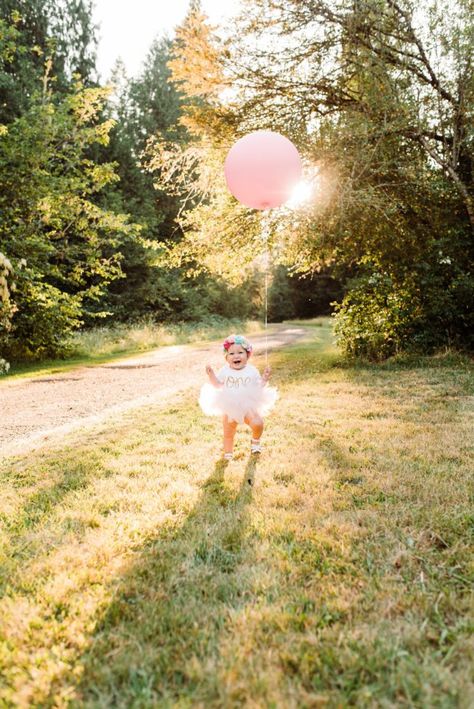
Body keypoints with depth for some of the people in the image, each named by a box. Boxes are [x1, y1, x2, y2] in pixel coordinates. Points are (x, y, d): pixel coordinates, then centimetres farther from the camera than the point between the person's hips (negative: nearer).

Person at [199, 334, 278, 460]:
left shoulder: (252, 371, -5)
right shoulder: (224, 371, -3)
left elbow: (258, 387, 1)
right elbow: (217, 385, 1)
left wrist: (264, 379, -16)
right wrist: (211, 375, -13)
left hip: (248, 407, -1)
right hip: (229, 409, 1)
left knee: (257, 424, -23)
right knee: (228, 433, 9)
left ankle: (255, 440, 9)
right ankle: (227, 454, 32)